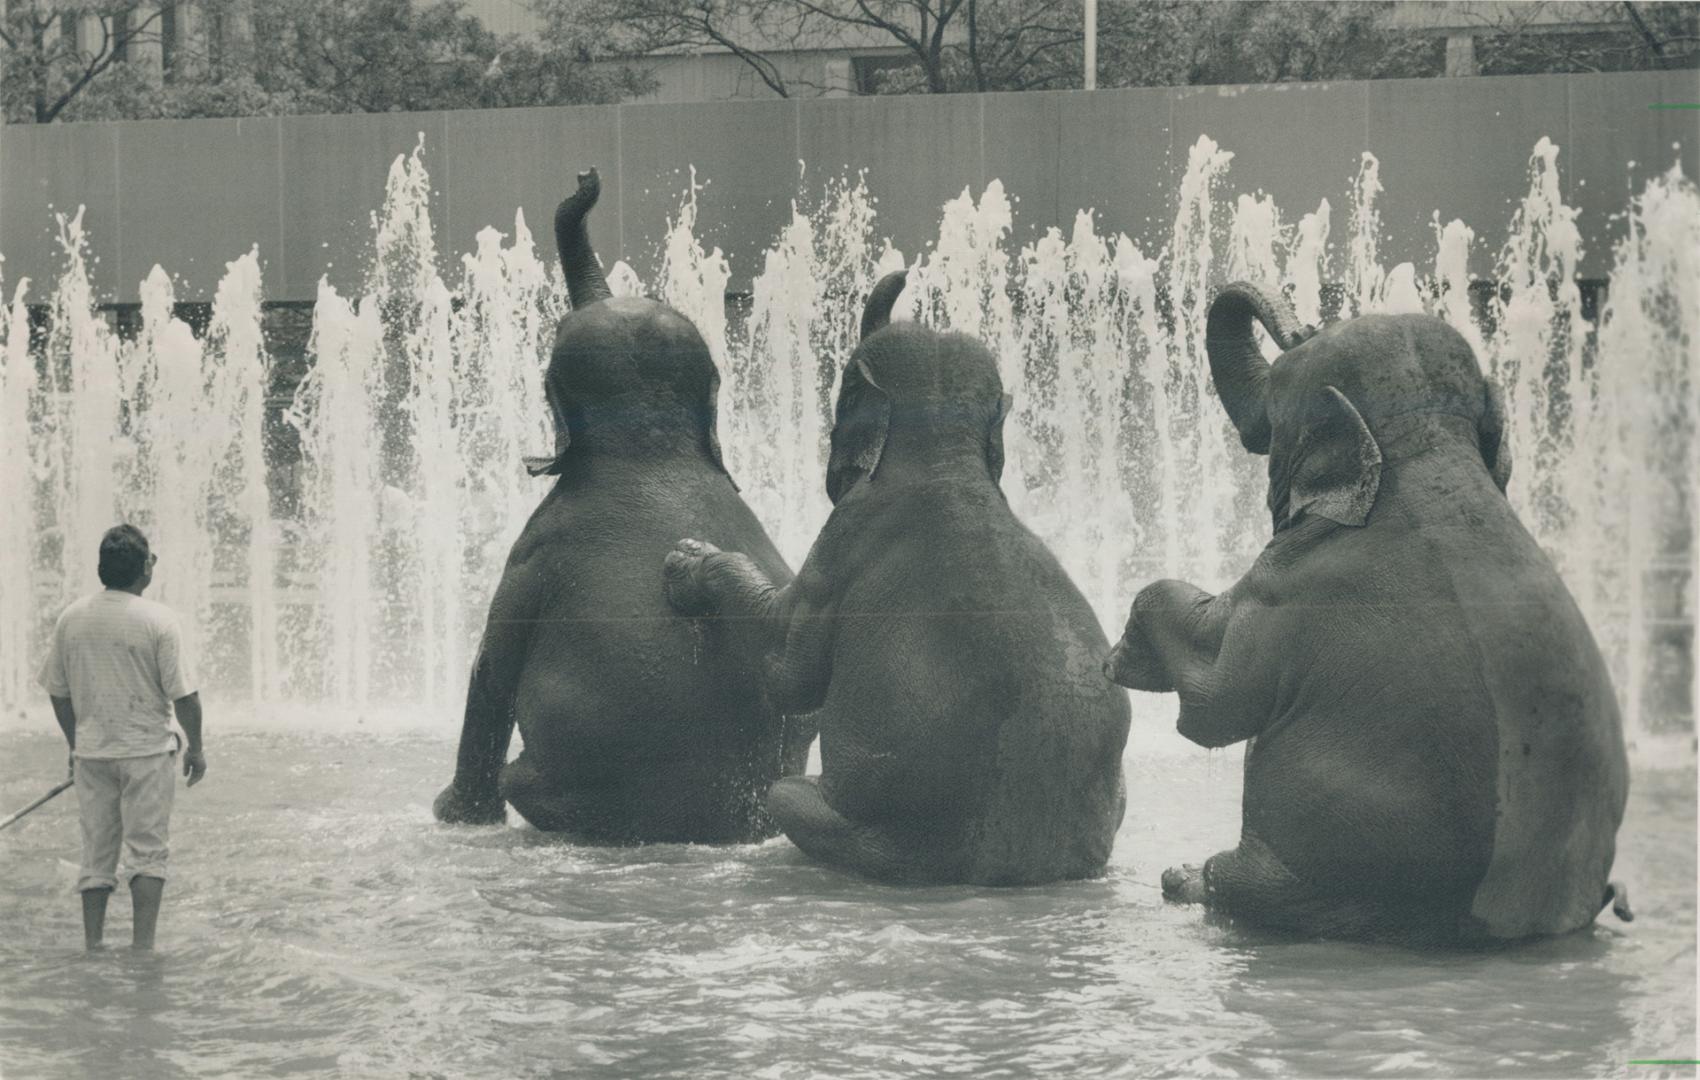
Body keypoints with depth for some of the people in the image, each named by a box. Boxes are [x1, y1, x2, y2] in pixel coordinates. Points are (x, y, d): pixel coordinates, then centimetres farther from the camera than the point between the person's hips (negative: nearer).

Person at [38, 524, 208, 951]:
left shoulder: (72, 619, 1)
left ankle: (92, 945, 11)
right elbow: (183, 695, -12)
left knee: (96, 855, 10)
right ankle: (142, 945, -3)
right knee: (146, 850, 1)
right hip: (146, 751, -4)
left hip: (91, 753, 4)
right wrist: (196, 747, 1)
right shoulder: (157, 620, -13)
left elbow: (58, 691, 8)